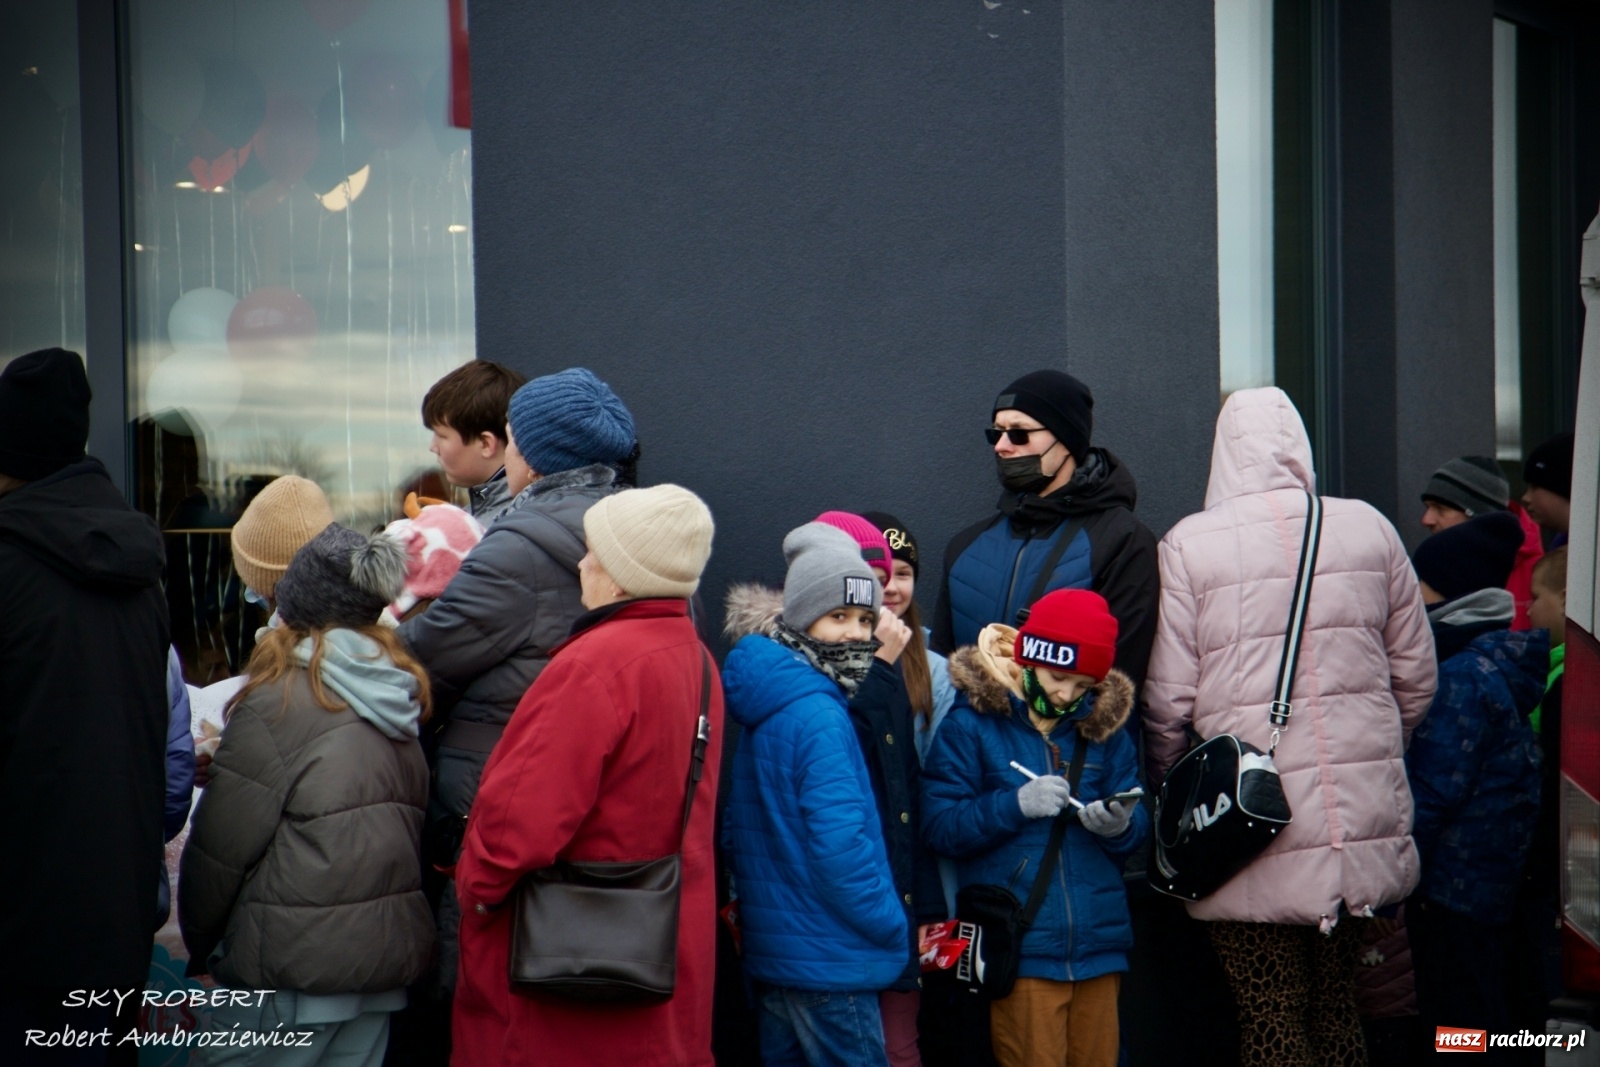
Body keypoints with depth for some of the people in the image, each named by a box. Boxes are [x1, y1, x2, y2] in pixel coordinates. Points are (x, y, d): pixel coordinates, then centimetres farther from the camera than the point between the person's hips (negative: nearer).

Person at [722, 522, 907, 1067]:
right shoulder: (818, 716, -18)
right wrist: (890, 926, -11)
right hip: (828, 960, -9)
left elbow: (737, 830, 17)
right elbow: (840, 842, -23)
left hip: (771, 951, 10)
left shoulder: (763, 705, 10)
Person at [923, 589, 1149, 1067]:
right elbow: (939, 826, -8)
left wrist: (1121, 825, -12)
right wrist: (1015, 804, -19)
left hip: (1099, 940, 4)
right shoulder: (972, 721, -1)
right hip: (1021, 950, -4)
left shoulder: (1105, 724, 11)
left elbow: (1140, 827, 10)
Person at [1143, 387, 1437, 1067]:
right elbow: (1416, 676, 9)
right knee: (1336, 1009, 18)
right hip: (1364, 823, 4)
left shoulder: (1188, 546, -7)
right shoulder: (1369, 530, 3)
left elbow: (1167, 702, -7)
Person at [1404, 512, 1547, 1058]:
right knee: (1485, 1015, 16)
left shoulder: (1461, 676, -18)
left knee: (1454, 1020, -3)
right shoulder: (1503, 661, 12)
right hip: (1491, 877, 10)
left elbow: (1434, 792, -21)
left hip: (1453, 883, -10)